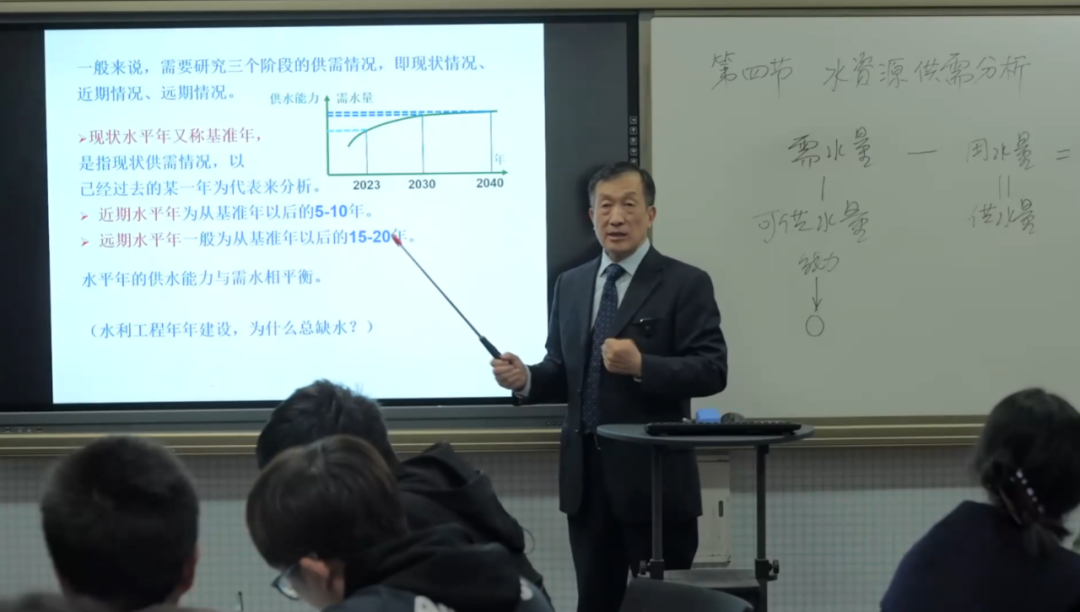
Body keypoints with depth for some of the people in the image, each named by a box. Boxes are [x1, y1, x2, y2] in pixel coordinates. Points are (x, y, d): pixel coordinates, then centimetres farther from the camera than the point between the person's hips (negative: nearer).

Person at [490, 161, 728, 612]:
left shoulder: (685, 284, -4)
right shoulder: (570, 285, 13)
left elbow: (712, 370, -12)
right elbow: (563, 373, 15)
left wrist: (641, 366, -25)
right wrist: (526, 379, -6)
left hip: (654, 474, -5)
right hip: (587, 474, 5)